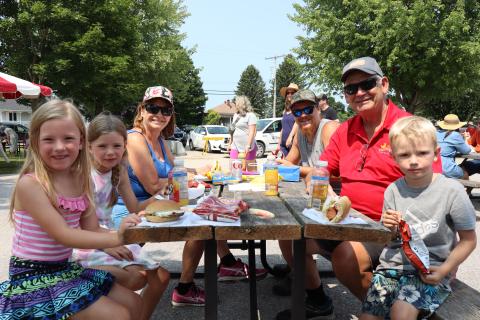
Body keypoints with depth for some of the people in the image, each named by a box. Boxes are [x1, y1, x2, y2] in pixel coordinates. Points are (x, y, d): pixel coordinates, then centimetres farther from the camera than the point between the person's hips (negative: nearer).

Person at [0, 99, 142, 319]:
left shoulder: (80, 181, 0)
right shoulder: (29, 184, -20)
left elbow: (92, 231, 0)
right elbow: (63, 235, -25)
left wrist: (122, 233, -16)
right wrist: (116, 238, -31)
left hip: (64, 268, 7)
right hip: (33, 278, -7)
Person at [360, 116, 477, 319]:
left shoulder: (452, 191, -10)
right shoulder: (393, 190, 1)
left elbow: (468, 240, -3)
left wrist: (444, 270, -13)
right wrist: (389, 227, -11)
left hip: (429, 271, -4)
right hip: (392, 264, 4)